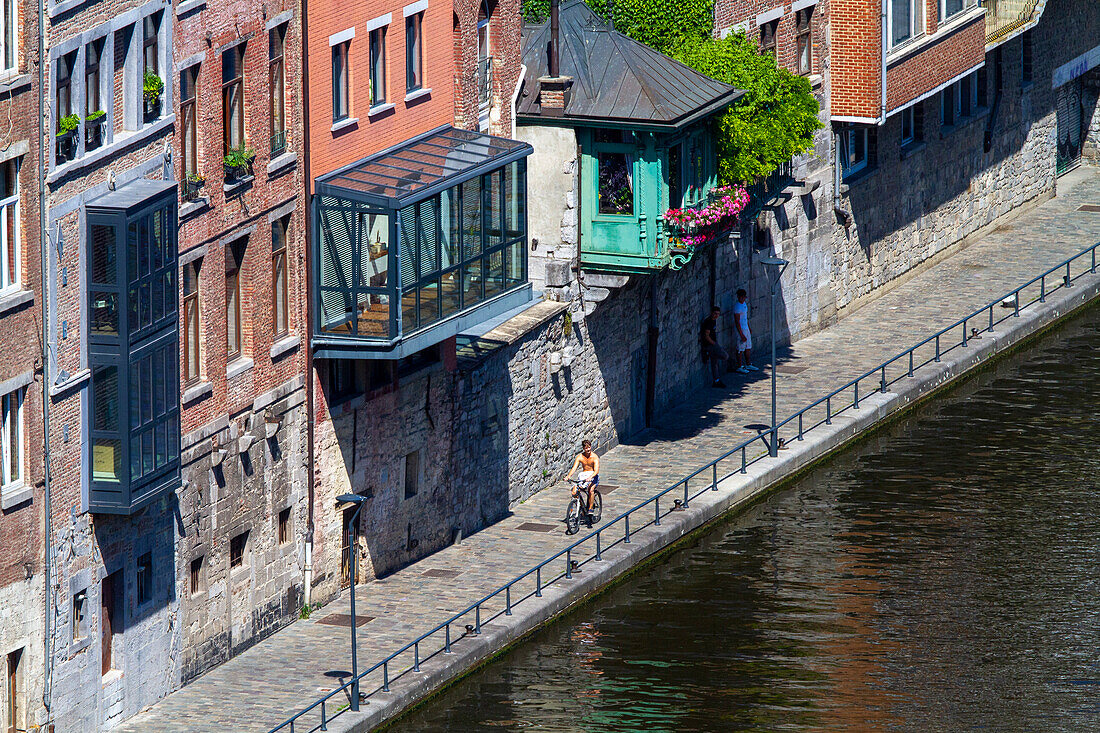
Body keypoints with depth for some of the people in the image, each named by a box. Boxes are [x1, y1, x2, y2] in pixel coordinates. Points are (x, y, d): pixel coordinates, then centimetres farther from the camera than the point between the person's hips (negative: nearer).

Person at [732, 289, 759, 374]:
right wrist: (741, 335, -21)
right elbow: (737, 322, -20)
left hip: (746, 328, 9)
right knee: (741, 349, -3)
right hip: (740, 329, -9)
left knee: (748, 348, 15)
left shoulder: (744, 303, 8)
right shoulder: (737, 306, -20)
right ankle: (739, 368, 4)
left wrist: (749, 329, 24)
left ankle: (748, 365, 26)